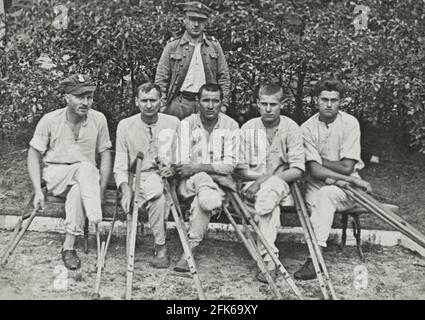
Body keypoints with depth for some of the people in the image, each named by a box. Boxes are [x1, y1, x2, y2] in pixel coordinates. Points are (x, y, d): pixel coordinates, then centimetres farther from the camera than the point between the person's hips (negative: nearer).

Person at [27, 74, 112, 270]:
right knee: (86, 168, -34)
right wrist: (37, 191, -12)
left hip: (86, 174, 2)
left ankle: (69, 246, -27)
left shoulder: (99, 119, -4)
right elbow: (34, 154, -2)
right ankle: (97, 223, -40)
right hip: (55, 174, -2)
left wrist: (101, 191, -8)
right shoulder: (50, 120, -8)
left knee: (77, 190, -35)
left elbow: (105, 155, 1)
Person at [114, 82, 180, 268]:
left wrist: (174, 170, -14)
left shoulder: (173, 123, 6)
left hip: (165, 180, 2)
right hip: (138, 179, -2)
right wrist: (126, 190, -18)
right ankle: (160, 249, -21)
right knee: (158, 193, -33)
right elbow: (120, 166, 0)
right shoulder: (125, 125, 3)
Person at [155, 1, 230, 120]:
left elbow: (223, 77, 11)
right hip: (179, 103, -1)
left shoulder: (214, 46, 8)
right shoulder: (172, 46, 3)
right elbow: (161, 79, 4)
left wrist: (223, 104, 4)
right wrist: (162, 106, -3)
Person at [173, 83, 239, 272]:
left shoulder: (230, 125, 0)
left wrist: (197, 167, -21)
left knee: (201, 201, -32)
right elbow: (182, 163, -7)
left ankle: (191, 249, -27)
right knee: (201, 178, -35)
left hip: (219, 180, 0)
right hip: (189, 181, 0)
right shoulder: (186, 124, 0)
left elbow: (229, 165, -8)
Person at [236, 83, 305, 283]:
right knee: (270, 203, -33)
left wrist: (264, 179, -18)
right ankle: (270, 261, -34)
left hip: (283, 186, -1)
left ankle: (266, 261, -34)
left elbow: (297, 171, -8)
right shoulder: (248, 128, 5)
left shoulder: (291, 128, -1)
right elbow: (240, 169, 3)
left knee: (270, 189, -36)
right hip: (252, 186, 1)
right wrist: (260, 177, -14)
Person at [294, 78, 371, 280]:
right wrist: (351, 180, -19)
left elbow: (347, 167, -13)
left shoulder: (350, 123, -7)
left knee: (326, 193, -32)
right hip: (317, 186, 2)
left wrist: (321, 161, -7)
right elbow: (315, 170, -13)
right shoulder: (307, 128, -4)